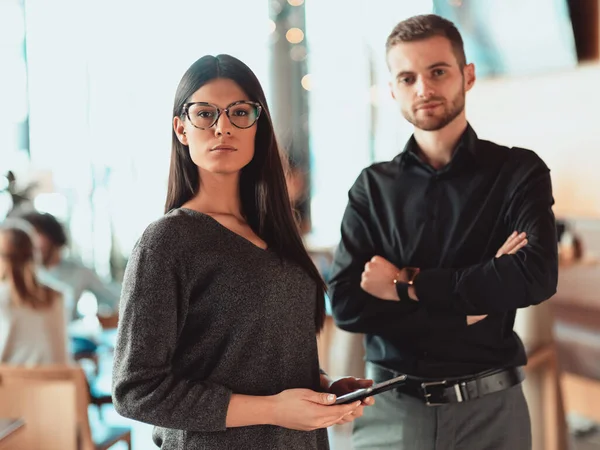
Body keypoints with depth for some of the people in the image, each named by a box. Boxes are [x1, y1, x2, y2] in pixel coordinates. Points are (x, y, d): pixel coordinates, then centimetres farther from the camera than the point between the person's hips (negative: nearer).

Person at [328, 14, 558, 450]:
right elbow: (346, 305, -9)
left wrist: (409, 285, -14)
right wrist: (470, 305, -15)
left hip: (491, 406, 0)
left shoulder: (518, 171, -2)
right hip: (392, 409, 1)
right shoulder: (373, 187, 2)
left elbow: (537, 275, -19)